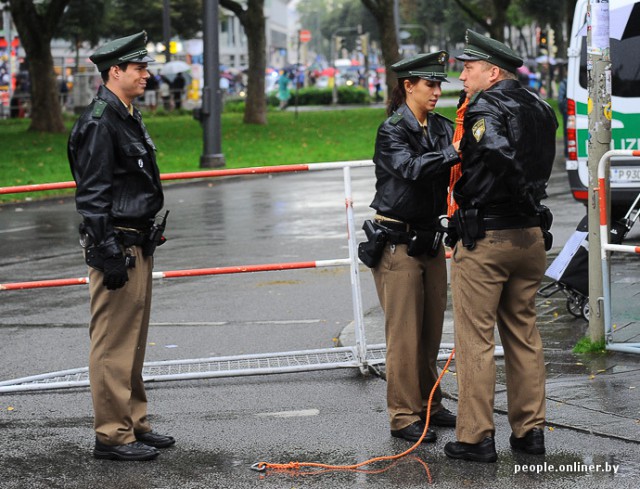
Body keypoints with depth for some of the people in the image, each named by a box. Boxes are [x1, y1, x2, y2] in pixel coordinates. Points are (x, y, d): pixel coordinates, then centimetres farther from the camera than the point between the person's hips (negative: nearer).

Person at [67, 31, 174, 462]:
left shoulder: (129, 118, 16)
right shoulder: (99, 122, -16)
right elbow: (92, 195, -20)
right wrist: (109, 255, -22)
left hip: (138, 245, 10)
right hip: (118, 247, -10)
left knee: (134, 341, 16)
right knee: (114, 344, -5)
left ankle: (134, 424, 24)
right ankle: (112, 436, 0)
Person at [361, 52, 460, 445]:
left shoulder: (441, 128, 7)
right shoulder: (392, 130, -12)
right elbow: (411, 168, -30)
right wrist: (454, 153, -40)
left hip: (429, 239, 7)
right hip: (397, 242, -7)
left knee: (431, 330, 13)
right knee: (405, 332, -3)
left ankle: (428, 404, 25)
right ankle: (404, 416, 3)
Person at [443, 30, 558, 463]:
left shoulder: (486, 108, -14)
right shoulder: (539, 110, 11)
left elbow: (499, 154, -31)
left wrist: (525, 198, -19)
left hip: (483, 237, -7)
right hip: (530, 237, 8)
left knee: (475, 338, 0)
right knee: (524, 335, 15)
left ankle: (476, 437, 2)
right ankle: (530, 430, 19)